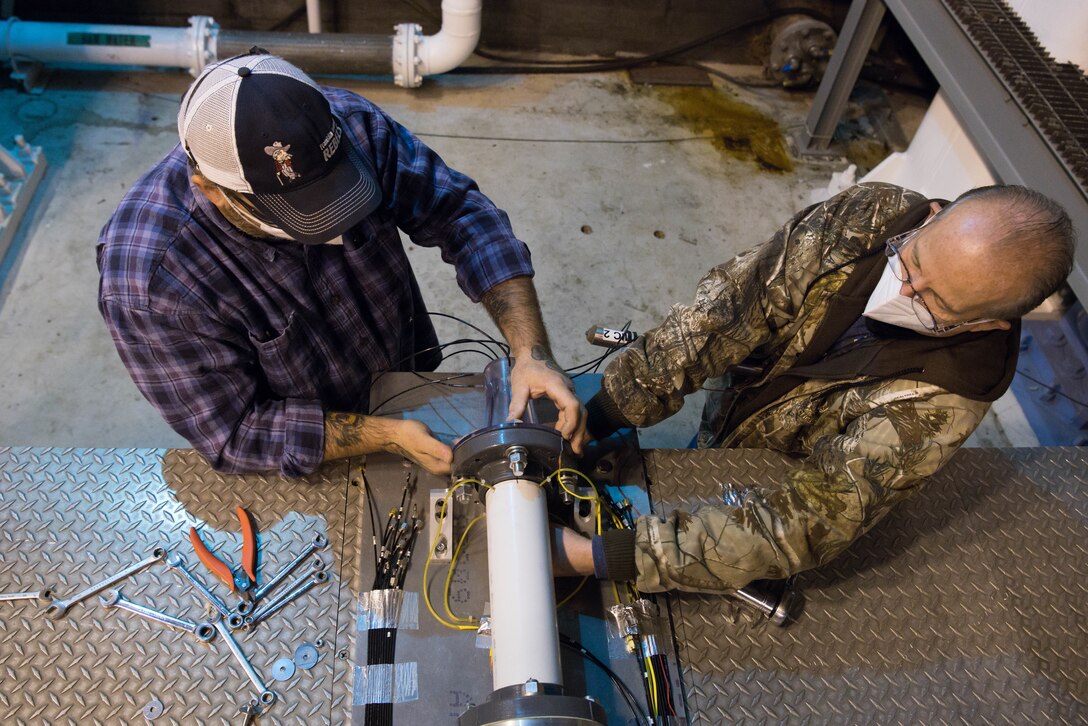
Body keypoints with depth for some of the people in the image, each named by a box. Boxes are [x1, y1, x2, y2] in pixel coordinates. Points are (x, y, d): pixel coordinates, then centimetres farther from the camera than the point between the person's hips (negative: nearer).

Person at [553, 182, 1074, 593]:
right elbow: (726, 308, -29)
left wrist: (597, 557, -47)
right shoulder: (869, 216, -27)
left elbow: (798, 527, -39)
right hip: (722, 418, 3)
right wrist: (597, 415, -38)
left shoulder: (943, 403, -36)